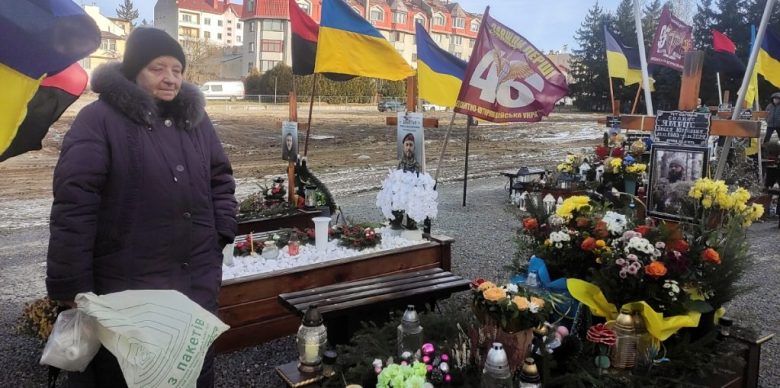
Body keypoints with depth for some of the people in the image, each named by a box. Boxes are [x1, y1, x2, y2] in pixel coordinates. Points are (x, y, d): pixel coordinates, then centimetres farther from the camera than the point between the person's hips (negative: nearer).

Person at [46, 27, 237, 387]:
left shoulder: (194, 118, 8)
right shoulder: (99, 119, -11)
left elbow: (220, 178, 15)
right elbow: (73, 205, -15)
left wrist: (223, 232, 3)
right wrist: (71, 285, -16)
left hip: (197, 281, 5)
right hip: (126, 285, -5)